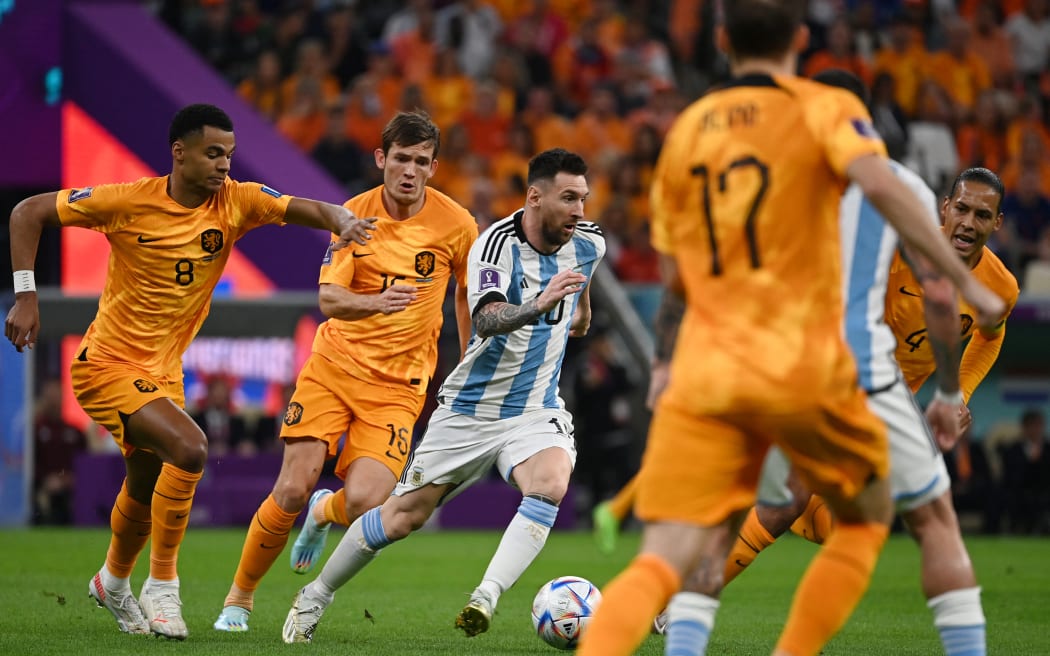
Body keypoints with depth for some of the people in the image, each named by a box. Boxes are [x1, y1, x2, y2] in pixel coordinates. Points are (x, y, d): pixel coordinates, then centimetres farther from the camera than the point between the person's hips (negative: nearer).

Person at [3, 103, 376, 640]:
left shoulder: (235, 201, -7)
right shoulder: (129, 202, -17)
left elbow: (308, 209, -17)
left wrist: (343, 221, -39)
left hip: (164, 372, 6)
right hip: (108, 365, -6)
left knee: (147, 487, 21)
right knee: (188, 447, -26)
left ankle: (113, 583, 49)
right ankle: (162, 585, -13)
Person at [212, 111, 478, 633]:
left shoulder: (456, 224, -6)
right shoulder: (354, 213, -5)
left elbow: (468, 295, 11)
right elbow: (328, 299, -14)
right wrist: (376, 302, -35)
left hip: (397, 384, 0)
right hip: (333, 368, 0)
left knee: (364, 502, -19)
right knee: (293, 489, -11)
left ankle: (324, 513, 21)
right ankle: (239, 597, 12)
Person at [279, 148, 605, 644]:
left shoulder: (589, 243, -3)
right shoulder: (497, 243, -20)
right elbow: (488, 320, -38)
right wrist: (539, 305, -54)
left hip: (536, 411, 3)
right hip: (471, 408, -3)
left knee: (550, 484, -31)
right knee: (404, 515, 2)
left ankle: (485, 599, -34)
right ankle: (315, 597, 24)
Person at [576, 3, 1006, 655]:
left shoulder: (685, 129, 15)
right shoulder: (825, 109, 2)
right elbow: (880, 184, -19)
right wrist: (965, 279, -16)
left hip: (704, 374, 3)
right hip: (803, 369, -3)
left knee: (663, 563, -6)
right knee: (866, 520, 22)